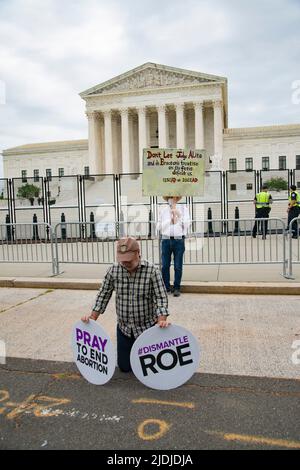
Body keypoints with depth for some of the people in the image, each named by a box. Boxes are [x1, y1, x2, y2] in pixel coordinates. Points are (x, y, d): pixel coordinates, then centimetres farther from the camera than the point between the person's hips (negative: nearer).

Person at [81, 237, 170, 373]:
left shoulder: (152, 271, -18)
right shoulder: (113, 271, -8)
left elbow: (160, 297, -19)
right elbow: (103, 295, 1)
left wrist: (161, 320, -34)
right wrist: (92, 317, -6)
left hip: (147, 327, -3)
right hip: (123, 327, 3)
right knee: (124, 367, 11)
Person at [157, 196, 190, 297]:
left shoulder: (183, 209, 10)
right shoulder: (163, 211, 13)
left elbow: (186, 224, 2)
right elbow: (159, 227, 11)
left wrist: (179, 215, -7)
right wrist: (170, 219, 1)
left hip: (179, 240, -1)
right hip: (166, 240, 1)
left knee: (178, 266, 0)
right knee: (165, 266, 1)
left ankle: (176, 288, 10)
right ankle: (166, 287, 13)